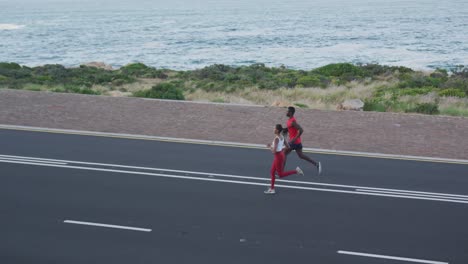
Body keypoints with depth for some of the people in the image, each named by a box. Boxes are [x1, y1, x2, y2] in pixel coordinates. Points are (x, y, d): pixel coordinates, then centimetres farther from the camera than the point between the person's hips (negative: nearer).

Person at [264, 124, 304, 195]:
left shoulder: (276, 138, -25)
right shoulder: (282, 137, 1)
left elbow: (274, 151, -29)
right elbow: (287, 146, 11)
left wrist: (269, 146, -10)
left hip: (278, 157, -9)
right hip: (281, 154, 9)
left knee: (280, 175, 5)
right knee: (272, 172, 15)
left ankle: (296, 171, 1)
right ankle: (272, 189, 20)